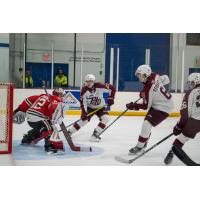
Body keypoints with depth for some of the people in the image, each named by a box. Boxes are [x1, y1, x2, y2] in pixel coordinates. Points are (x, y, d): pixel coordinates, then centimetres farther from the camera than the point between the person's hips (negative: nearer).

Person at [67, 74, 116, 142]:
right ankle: (68, 132, 2)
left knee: (105, 118, -22)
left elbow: (112, 88, -14)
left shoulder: (100, 86, -23)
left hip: (100, 107, 1)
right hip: (90, 107, -1)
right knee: (84, 120, -14)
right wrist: (84, 112, -28)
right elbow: (83, 103, -18)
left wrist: (111, 98, -21)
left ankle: (95, 135, -13)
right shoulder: (84, 90, -20)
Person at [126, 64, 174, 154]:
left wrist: (134, 106, -15)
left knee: (146, 124, -15)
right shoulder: (154, 75, -10)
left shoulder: (147, 89, -29)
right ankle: (143, 143, 30)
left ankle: (139, 147, -6)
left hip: (163, 107, -10)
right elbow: (165, 79, 9)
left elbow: (146, 106, -21)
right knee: (146, 123, 16)